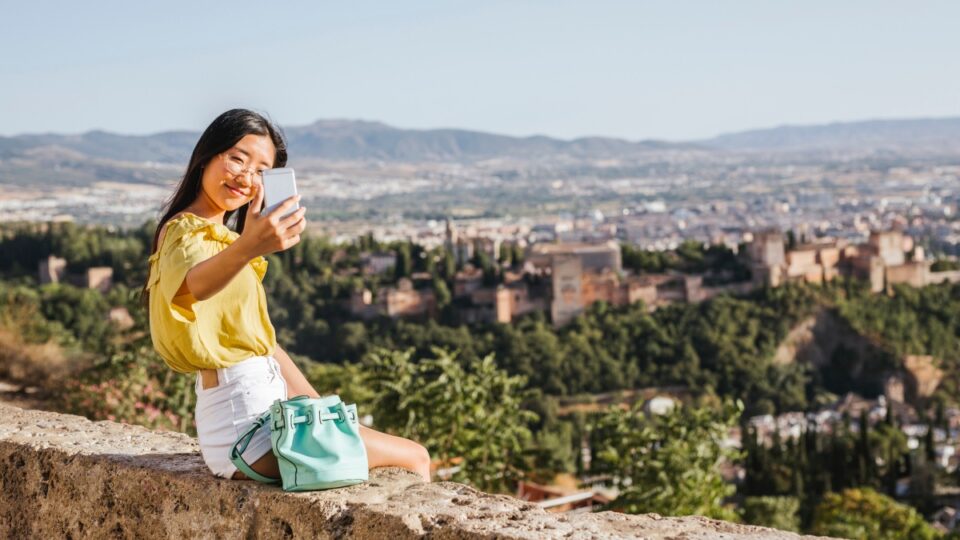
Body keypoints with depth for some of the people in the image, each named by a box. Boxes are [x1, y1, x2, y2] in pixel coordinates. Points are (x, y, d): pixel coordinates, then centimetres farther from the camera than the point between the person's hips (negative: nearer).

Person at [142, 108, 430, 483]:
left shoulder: (220, 236, 19)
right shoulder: (185, 232, -13)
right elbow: (190, 286, -40)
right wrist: (245, 249, -60)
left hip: (263, 403, 11)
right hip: (245, 419, -11)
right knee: (414, 458, -4)